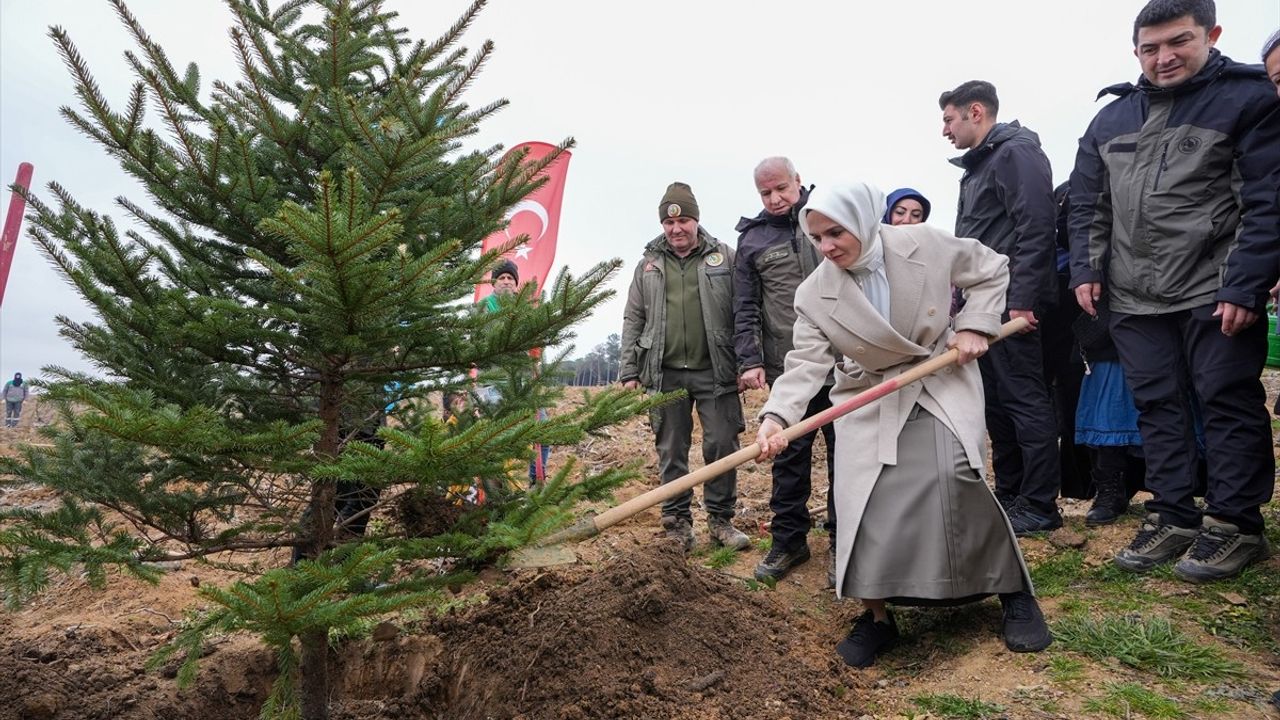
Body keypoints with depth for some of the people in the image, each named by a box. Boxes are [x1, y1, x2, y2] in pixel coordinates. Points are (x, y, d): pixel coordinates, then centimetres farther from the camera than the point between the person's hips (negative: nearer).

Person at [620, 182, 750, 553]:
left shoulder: (724, 257, 5)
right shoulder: (648, 265, 12)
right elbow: (632, 321, 12)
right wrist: (629, 372, 6)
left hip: (715, 372, -2)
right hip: (665, 374, 2)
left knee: (722, 447, 1)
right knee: (671, 452, 7)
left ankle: (720, 519, 16)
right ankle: (677, 522, 18)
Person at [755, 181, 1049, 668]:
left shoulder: (925, 244, -13)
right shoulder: (814, 295, -13)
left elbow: (991, 269, 3)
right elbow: (806, 363, -21)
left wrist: (974, 325, -10)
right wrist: (777, 415, -38)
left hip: (942, 381, -1)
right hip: (869, 400, 2)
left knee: (954, 475, -23)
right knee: (863, 499, -10)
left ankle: (1013, 590, 1)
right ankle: (877, 616, 9)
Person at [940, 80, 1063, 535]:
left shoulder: (1016, 152, -8)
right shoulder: (977, 165, 22)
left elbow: (1036, 228, -18)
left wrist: (1021, 300, -22)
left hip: (1010, 304, -10)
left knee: (1025, 399, -4)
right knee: (995, 402, 13)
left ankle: (1040, 505, 4)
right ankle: (1009, 494, 24)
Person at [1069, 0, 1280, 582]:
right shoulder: (1111, 118, 13)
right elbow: (1087, 203, 17)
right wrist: (1085, 269, 6)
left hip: (1215, 292, -4)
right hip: (1133, 296, 5)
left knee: (1228, 402, 0)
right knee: (1157, 404, 7)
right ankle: (1174, 517, 16)